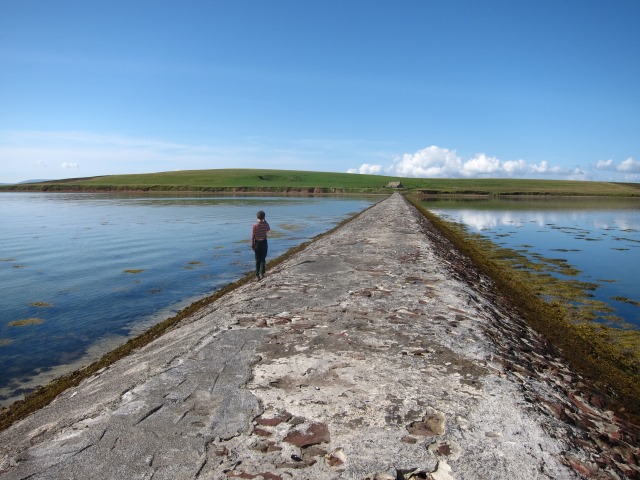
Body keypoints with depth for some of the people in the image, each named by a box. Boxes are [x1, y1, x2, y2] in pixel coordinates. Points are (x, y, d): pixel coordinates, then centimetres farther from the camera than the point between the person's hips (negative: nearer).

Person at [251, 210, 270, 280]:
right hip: (264, 242, 1)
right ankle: (262, 274, 6)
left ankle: (257, 275, 9)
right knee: (263, 259, 10)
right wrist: (264, 221, 18)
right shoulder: (265, 224, -6)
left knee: (258, 260, 8)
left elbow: (252, 236, -10)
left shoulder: (254, 225, -12)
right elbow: (268, 229, 19)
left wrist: (252, 245, 0)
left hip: (257, 243, -1)